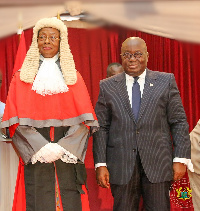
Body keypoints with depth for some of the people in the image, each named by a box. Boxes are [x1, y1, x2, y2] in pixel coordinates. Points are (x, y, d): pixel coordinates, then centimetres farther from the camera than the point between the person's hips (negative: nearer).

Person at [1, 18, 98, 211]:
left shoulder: (73, 77, 11)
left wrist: (63, 148, -11)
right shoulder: (22, 77, 9)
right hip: (36, 157, -1)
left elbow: (84, 120, 3)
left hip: (68, 157, 1)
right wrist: (43, 148, -12)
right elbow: (17, 121, 1)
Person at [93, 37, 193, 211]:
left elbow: (179, 122, 4)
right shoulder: (107, 86, 7)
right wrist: (100, 164, -2)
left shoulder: (166, 81, 6)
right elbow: (101, 128, 5)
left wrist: (181, 159, -3)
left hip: (158, 164, 0)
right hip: (121, 166, 1)